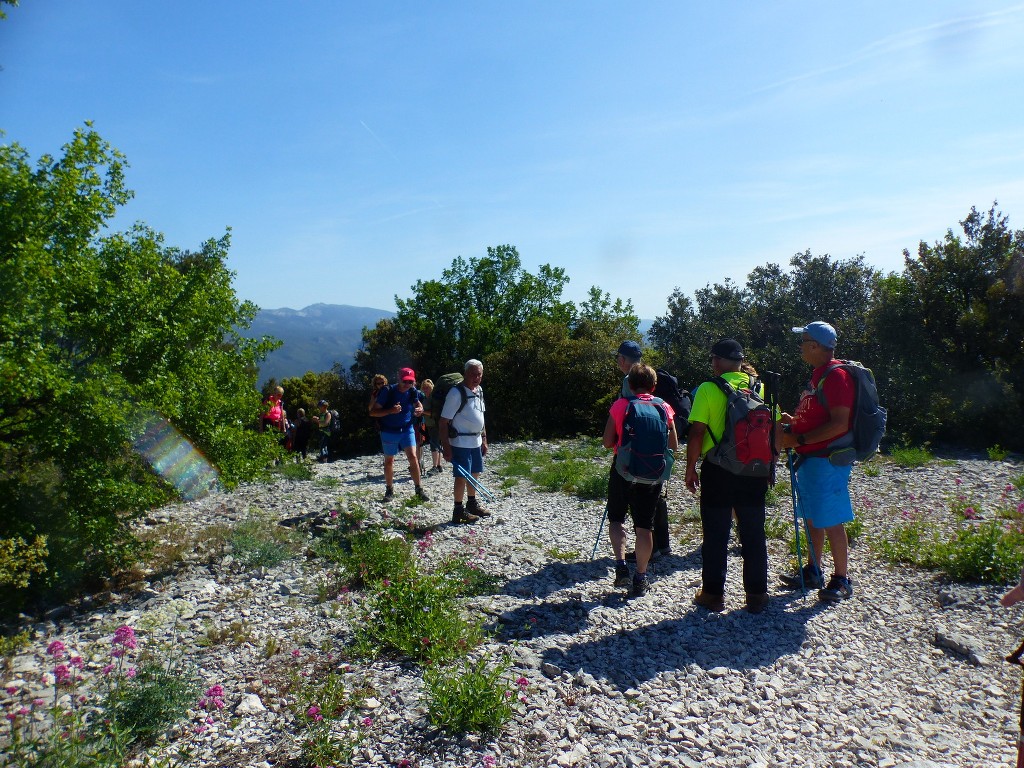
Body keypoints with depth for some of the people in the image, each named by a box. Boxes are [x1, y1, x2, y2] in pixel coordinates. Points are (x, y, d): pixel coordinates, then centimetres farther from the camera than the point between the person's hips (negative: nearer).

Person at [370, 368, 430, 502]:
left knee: (413, 457, -9)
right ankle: (389, 490, 26)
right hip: (389, 431, -2)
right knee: (389, 461, 10)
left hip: (407, 429, 2)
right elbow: (372, 412, -18)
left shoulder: (413, 392, -8)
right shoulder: (388, 391, -19)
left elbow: (418, 404, 11)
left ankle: (419, 489, 3)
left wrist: (420, 410, -15)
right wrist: (390, 411, -34)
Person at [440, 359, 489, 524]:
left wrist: (484, 439, 16)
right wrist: (446, 447, -19)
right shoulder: (456, 393, -18)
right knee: (462, 476, -2)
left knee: (474, 473, 17)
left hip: (476, 441, 8)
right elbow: (443, 422, -17)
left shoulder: (479, 390, 7)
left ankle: (472, 504, 34)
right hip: (460, 442, -8)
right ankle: (458, 512, 9)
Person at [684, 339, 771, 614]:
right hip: (754, 471, 3)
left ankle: (713, 594, 18)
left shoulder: (708, 389, -10)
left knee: (716, 536, 9)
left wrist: (690, 468, -2)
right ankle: (756, 595, 22)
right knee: (754, 535, 13)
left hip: (718, 470, -3)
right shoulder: (761, 388, 2)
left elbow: (696, 433, -13)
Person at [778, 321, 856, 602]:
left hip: (827, 460, -10)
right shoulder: (817, 375, 15)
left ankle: (841, 580, 11)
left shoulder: (836, 376, -17)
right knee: (813, 518, 16)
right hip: (809, 458, 10)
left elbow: (839, 425, -23)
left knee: (831, 522, -1)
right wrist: (792, 422, 8)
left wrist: (798, 439, -22)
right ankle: (813, 571, 28)